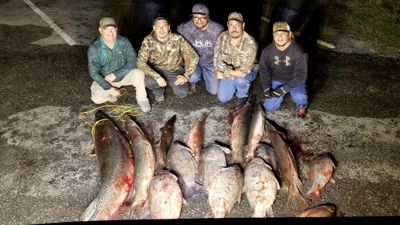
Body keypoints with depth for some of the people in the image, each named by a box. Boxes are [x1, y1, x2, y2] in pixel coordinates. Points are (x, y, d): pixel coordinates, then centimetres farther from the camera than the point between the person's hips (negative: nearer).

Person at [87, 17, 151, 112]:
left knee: (139, 74, -27)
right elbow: (94, 73, -17)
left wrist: (115, 75, -23)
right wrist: (109, 89, -22)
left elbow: (132, 61, -13)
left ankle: (142, 100, -4)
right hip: (104, 79, -1)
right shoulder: (94, 48, -19)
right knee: (97, 99, -23)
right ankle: (109, 95, 13)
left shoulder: (124, 42, -15)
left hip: (123, 75, 1)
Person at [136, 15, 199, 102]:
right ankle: (159, 91, 5)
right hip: (157, 71, 0)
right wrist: (157, 77, -36)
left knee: (182, 93, -25)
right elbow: (140, 62, -24)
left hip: (175, 71, 0)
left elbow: (194, 57, -14)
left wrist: (186, 76, -24)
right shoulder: (148, 41, -17)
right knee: (148, 81, -33)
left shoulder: (178, 39, -18)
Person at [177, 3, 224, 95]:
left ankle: (204, 72, 32)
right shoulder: (184, 28, -19)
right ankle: (192, 81, 10)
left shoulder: (218, 29, -18)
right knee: (192, 76, -33)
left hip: (210, 63, 1)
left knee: (214, 91, 0)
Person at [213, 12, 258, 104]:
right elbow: (217, 60, -16)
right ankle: (235, 85, 29)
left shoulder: (250, 43, -29)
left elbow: (246, 69, -30)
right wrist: (230, 71, -32)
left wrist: (223, 73, -25)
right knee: (223, 98, -2)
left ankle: (242, 96, -1)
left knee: (240, 80, -36)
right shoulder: (222, 37, -17)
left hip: (246, 73, -3)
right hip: (227, 73, 3)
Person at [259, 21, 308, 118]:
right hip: (276, 81, 3)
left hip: (294, 81, -3)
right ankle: (283, 95, 27)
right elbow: (263, 71, -1)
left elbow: (300, 75, -23)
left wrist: (283, 89, -27)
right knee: (269, 107, -4)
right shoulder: (267, 51, -16)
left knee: (299, 96, -33)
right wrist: (266, 88, -12)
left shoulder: (298, 51, -26)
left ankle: (301, 106, 5)